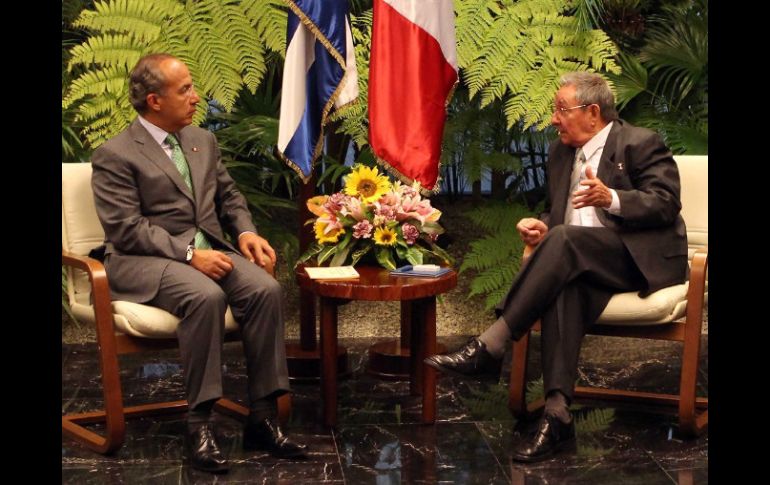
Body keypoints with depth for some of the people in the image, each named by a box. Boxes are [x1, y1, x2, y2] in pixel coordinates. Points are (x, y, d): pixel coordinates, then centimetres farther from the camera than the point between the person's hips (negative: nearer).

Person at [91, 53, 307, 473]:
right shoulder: (114, 155, -5)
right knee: (206, 296, -36)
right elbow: (126, 228, -13)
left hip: (209, 248, 6)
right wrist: (188, 254, -22)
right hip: (143, 261, -6)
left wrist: (245, 232, 0)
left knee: (265, 288, -22)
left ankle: (262, 419, -17)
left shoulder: (203, 140, 16)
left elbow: (229, 197, 22)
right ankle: (199, 424, -25)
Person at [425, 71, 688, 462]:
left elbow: (666, 205, -11)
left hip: (641, 259, -5)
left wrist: (611, 199, -27)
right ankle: (557, 413, -42)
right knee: (564, 283, -33)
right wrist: (541, 225, 1)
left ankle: (489, 346, -36)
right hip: (581, 263, 5)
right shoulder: (560, 153, 19)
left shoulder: (641, 144, -1)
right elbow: (555, 211, 26)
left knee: (564, 239, -33)